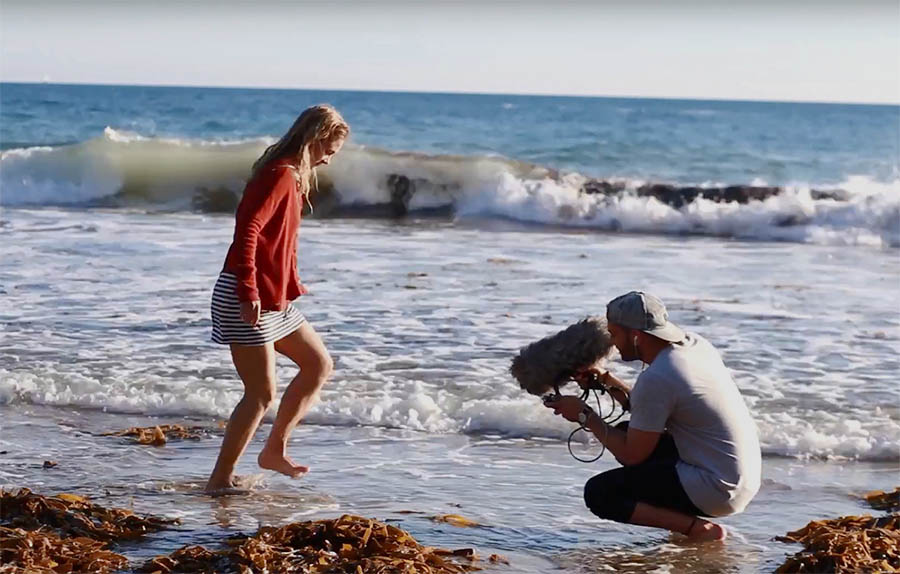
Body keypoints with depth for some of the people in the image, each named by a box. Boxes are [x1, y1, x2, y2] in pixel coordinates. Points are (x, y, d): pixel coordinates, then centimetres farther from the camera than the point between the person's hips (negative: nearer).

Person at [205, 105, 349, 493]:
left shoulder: (293, 176, 16)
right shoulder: (279, 174, -16)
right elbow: (246, 232, -26)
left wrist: (287, 289, 26)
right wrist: (248, 292, -29)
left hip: (274, 299, 11)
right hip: (247, 300, -11)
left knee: (319, 365, 15)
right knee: (262, 394, -7)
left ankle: (275, 450, 19)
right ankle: (220, 479, 0)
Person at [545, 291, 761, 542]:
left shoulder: (656, 379, -21)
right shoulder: (696, 344, 6)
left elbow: (631, 455, -12)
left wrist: (585, 415, -1)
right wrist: (607, 381, 13)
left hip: (717, 490, -9)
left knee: (598, 493, -7)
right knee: (629, 432, 20)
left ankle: (697, 528, -11)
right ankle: (690, 517, 11)